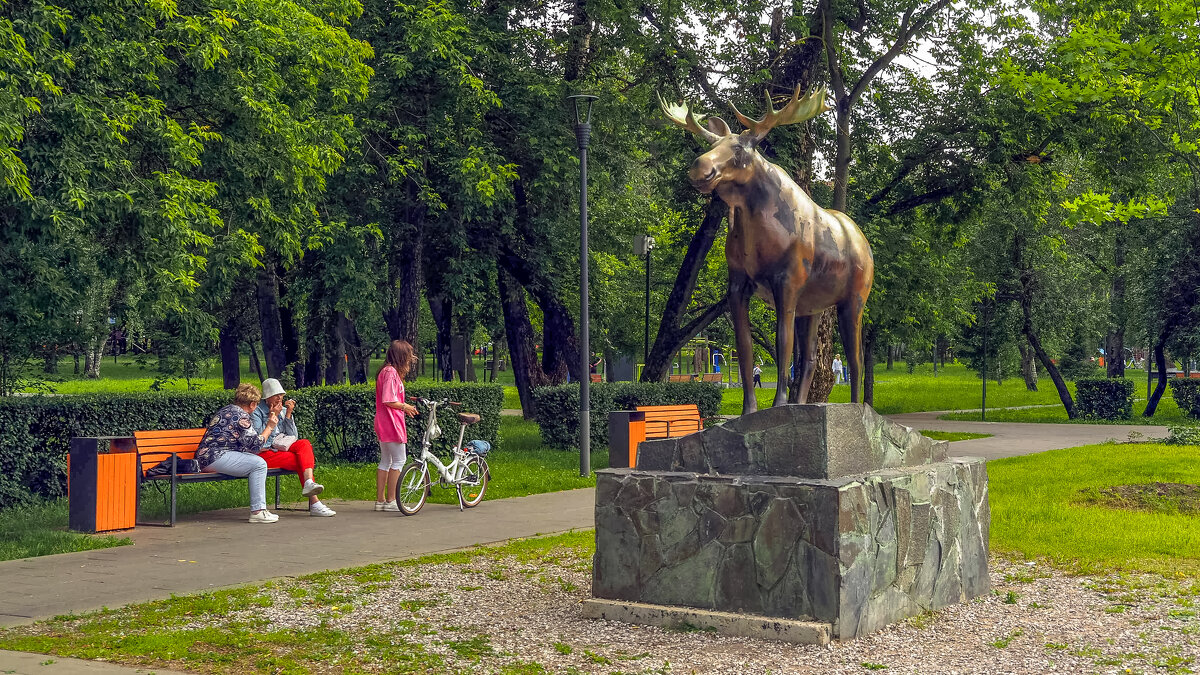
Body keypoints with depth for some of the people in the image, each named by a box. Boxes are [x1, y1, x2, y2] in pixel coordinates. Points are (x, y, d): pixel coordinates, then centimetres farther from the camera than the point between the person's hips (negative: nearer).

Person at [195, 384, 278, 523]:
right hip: (215, 458, -11)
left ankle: (259, 508, 8)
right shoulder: (241, 415, -10)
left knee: (256, 462, 15)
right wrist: (269, 427, 3)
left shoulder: (227, 410, 21)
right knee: (259, 464, -14)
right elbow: (254, 443, -9)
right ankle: (257, 511, -17)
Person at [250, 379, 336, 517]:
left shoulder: (283, 411, 15)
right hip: (264, 453, -5)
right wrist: (272, 417, -13)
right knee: (300, 460, -26)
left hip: (281, 448, 5)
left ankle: (309, 483, -45)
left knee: (304, 444, -26)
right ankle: (314, 502, -32)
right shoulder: (257, 411, -2)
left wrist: (288, 415, -3)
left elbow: (293, 437, 7)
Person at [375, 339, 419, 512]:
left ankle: (380, 500, 17)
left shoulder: (389, 371, 17)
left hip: (383, 424, 11)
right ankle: (390, 501, -2)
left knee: (385, 461, 13)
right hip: (391, 423, -11)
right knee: (399, 460, -4)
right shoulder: (391, 372, -15)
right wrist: (405, 407, -8)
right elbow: (388, 401, -21)